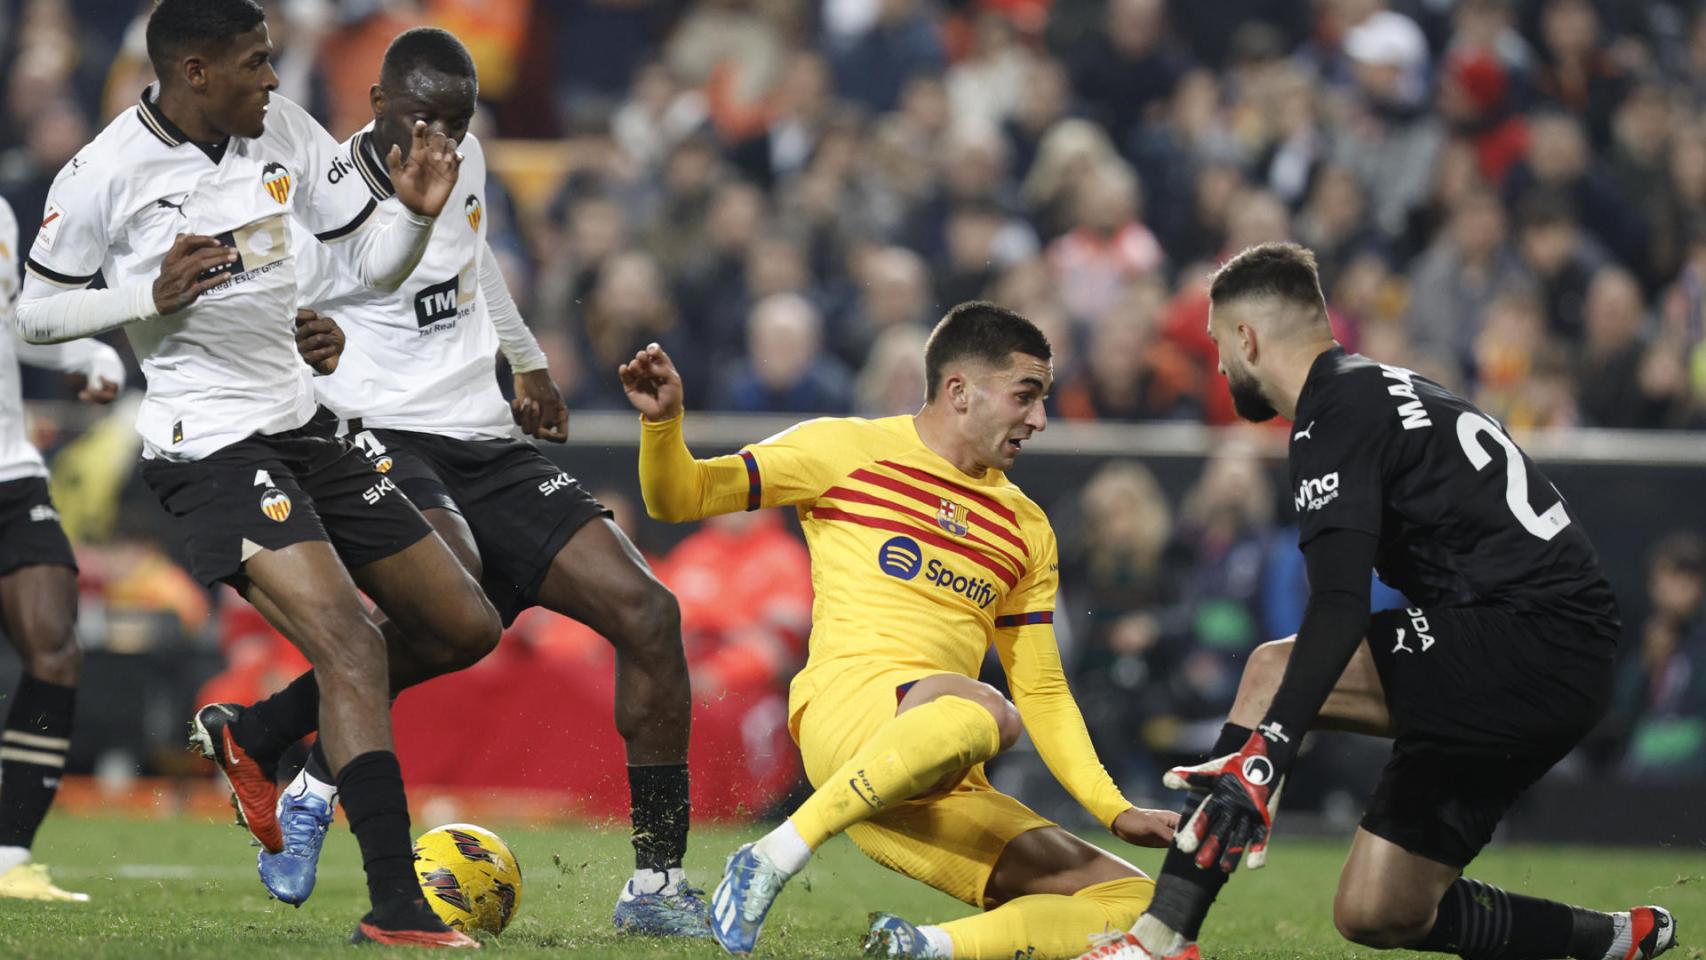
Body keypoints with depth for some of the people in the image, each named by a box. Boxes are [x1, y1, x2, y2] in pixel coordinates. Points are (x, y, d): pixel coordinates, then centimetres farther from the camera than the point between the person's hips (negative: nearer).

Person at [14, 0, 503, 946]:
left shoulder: (284, 132, 4)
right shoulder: (107, 173, -12)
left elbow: (376, 262, 11)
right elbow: (36, 313, -3)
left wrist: (417, 212, -11)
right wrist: (153, 295, -19)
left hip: (302, 432, 8)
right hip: (210, 450, -8)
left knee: (467, 626, 10)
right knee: (352, 645, -23)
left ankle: (251, 736, 24)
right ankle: (395, 909, -22)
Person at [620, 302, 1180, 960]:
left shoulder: (1025, 530, 25)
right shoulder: (848, 451, 9)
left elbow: (1042, 694, 27)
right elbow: (677, 498, 7)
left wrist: (1114, 810, 15)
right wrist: (662, 422, -15)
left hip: (945, 795, 6)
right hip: (847, 703, -6)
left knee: (1129, 903, -6)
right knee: (983, 713, -41)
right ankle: (773, 858, -30)